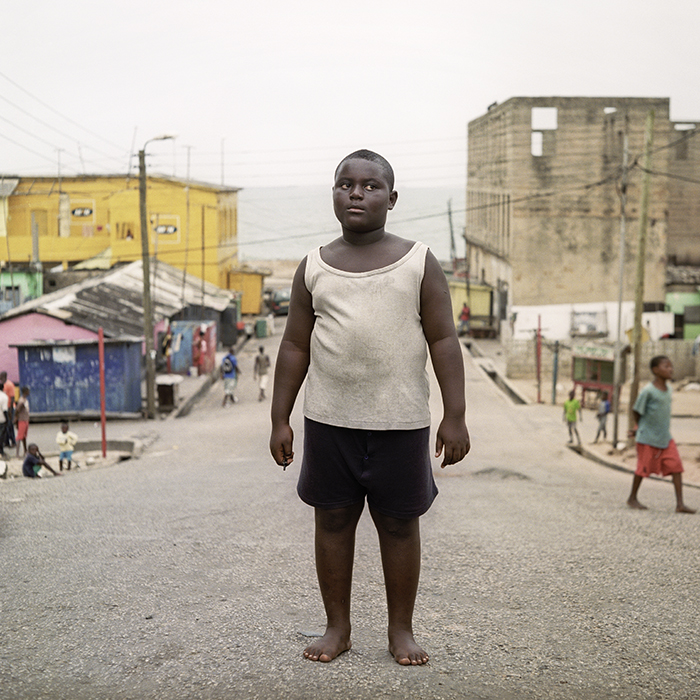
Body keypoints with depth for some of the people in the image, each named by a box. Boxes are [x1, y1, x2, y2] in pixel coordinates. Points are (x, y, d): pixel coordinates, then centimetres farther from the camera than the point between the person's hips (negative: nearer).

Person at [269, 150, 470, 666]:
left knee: (399, 524, 6)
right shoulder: (314, 268, 7)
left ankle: (402, 629, 20)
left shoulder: (419, 263, 1)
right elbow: (294, 347, 8)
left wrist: (455, 416, -8)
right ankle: (338, 627, 22)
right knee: (333, 521, 8)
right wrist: (280, 419, 4)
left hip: (401, 421, -2)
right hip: (329, 420, 2)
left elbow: (444, 341, -1)